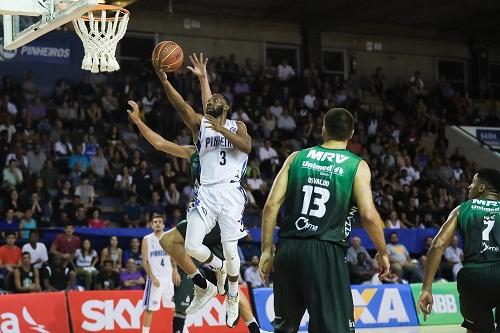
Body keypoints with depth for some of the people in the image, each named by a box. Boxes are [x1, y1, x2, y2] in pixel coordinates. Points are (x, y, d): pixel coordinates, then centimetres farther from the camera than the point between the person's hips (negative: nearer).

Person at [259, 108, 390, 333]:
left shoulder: (297, 158, 10)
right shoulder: (357, 166, 1)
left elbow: (271, 205, 3)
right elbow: (369, 216, -8)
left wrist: (266, 250, 9)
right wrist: (383, 252, 7)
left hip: (288, 249, 4)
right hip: (326, 254, -4)